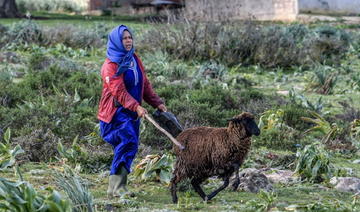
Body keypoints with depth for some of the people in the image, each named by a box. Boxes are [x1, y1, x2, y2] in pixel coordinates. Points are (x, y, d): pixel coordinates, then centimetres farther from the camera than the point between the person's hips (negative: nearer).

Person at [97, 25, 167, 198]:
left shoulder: (135, 60, 14)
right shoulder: (110, 65, -10)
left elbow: (145, 85, 18)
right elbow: (118, 91, -20)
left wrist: (157, 103, 9)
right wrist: (136, 107, -30)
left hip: (132, 112, 8)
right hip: (116, 111, -8)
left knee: (130, 146, 5)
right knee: (128, 140, -22)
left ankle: (115, 188, 11)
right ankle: (117, 188, -22)